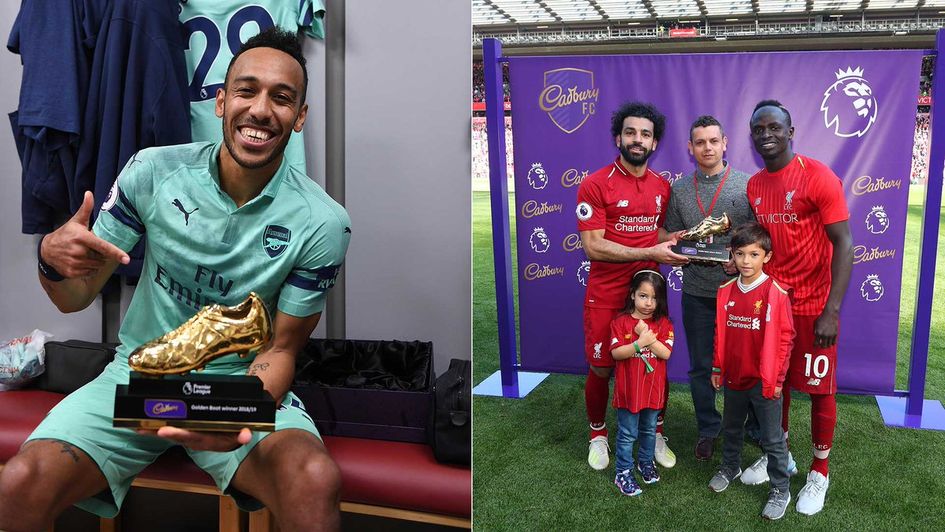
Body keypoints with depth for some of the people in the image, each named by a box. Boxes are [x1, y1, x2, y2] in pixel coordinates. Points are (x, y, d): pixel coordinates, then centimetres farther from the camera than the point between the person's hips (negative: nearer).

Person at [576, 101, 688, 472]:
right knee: (601, 369, 6)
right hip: (606, 297, -4)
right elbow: (593, 246, -17)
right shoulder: (595, 185, -11)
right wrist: (651, 253, -21)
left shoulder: (662, 187, 7)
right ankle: (598, 435, 29)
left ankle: (656, 434, 29)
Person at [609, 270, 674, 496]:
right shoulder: (621, 322, -9)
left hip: (654, 389, 3)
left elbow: (666, 353, -13)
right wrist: (640, 342, -27)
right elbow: (616, 353, -17)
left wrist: (649, 336, -23)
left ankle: (646, 462, 42)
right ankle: (623, 473, 18)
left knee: (649, 430, 21)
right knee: (627, 434, 6)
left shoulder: (664, 324, -3)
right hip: (628, 390, -3)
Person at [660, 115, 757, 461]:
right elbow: (670, 238, 10)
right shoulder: (679, 189, 5)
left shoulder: (747, 184, -2)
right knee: (701, 366, 11)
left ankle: (756, 428, 28)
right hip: (697, 293, 2)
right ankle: (708, 429, 27)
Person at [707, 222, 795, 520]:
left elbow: (785, 337, -12)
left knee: (772, 438, 5)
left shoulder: (775, 293, -15)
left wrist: (777, 378, -11)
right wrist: (717, 368, 11)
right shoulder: (726, 292, 0)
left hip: (764, 381, -5)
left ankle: (780, 490, 20)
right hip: (734, 377, 5)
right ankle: (730, 467, 45)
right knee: (731, 428, 23)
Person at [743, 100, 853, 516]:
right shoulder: (753, 186, 5)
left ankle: (820, 471, 24)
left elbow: (843, 243, -15)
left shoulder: (819, 177, -14)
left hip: (812, 305, -5)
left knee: (819, 388, 7)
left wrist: (832, 310, -21)